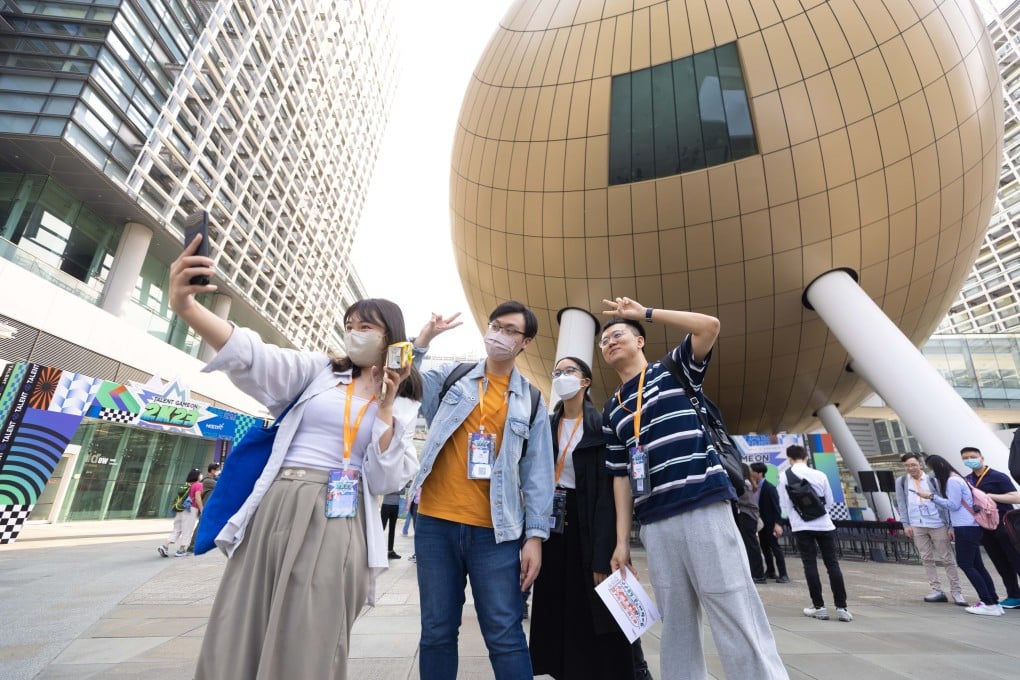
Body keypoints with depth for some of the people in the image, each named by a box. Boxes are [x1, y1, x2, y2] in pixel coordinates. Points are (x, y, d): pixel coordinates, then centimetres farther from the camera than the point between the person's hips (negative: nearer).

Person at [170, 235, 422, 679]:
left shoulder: (403, 405, 7)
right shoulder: (319, 370, 9)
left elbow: (387, 483, -2)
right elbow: (254, 359, -9)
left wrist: (385, 408, -9)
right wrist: (187, 308, -26)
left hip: (336, 522, -1)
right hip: (275, 508, 2)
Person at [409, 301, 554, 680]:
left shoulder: (532, 402, 6)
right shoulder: (450, 377, 7)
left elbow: (538, 473, 5)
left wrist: (535, 535, -1)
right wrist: (423, 340, -9)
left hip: (495, 531, 0)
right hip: (436, 522, 1)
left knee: (505, 636, 4)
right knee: (437, 632, 13)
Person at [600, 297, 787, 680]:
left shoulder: (674, 370, 8)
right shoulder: (611, 412, 16)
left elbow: (709, 326, -9)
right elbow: (621, 476, 13)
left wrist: (645, 312, -2)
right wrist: (622, 541, 7)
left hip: (704, 506, -4)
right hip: (653, 523, 5)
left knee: (736, 617, -1)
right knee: (675, 626, 11)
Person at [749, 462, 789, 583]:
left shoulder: (769, 487, -16)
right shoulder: (755, 488, 5)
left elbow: (776, 506, -18)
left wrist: (778, 524, -22)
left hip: (770, 523, -7)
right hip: (761, 522, 8)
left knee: (775, 547, -1)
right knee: (765, 547, 14)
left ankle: (783, 574, 7)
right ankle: (770, 571, 27)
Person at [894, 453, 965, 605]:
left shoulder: (932, 480, 1)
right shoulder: (901, 481, 5)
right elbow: (901, 504, 4)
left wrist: (950, 525, -4)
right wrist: (906, 524, -2)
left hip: (938, 524, -2)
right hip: (917, 526, 2)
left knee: (947, 559, 5)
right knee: (926, 559, 6)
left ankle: (956, 591, 16)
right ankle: (937, 590, 14)